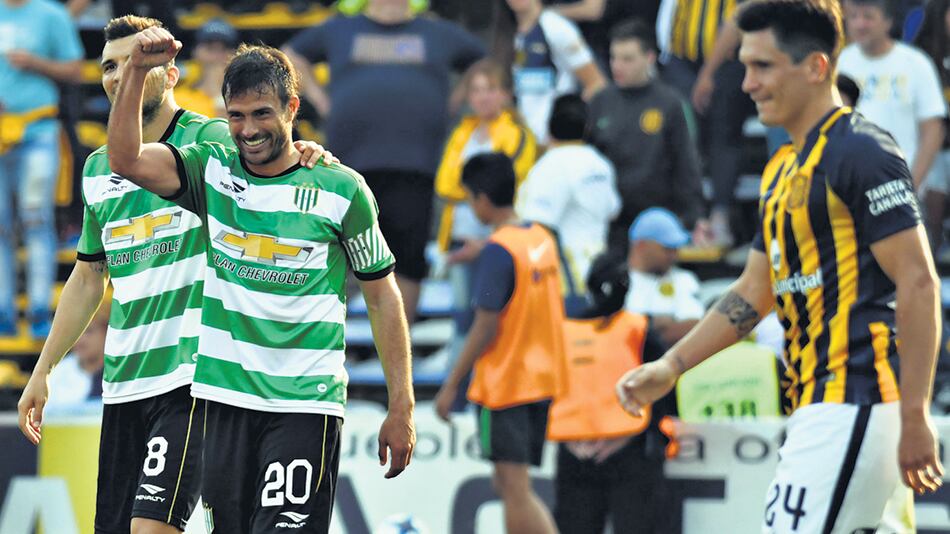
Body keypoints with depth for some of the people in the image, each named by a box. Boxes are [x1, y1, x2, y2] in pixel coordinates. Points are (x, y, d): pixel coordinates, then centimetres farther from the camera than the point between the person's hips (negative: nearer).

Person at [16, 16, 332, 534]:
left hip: (191, 375, -7)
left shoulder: (210, 142, -4)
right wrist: (43, 370, 23)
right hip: (121, 382, 7)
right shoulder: (98, 169, 15)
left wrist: (308, 157, -36)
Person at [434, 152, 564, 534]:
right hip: (543, 382, 8)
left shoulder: (498, 250, -16)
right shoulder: (543, 240, 8)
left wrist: (451, 384, -11)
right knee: (509, 485, 15)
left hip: (504, 384, -8)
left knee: (515, 489, -7)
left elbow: (486, 327, -17)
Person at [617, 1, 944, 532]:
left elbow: (919, 285, -16)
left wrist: (915, 418, -20)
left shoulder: (862, 154, -11)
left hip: (853, 406, -10)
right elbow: (755, 293, 25)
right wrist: (672, 365, 16)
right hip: (821, 404, 10)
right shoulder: (784, 169, 19)